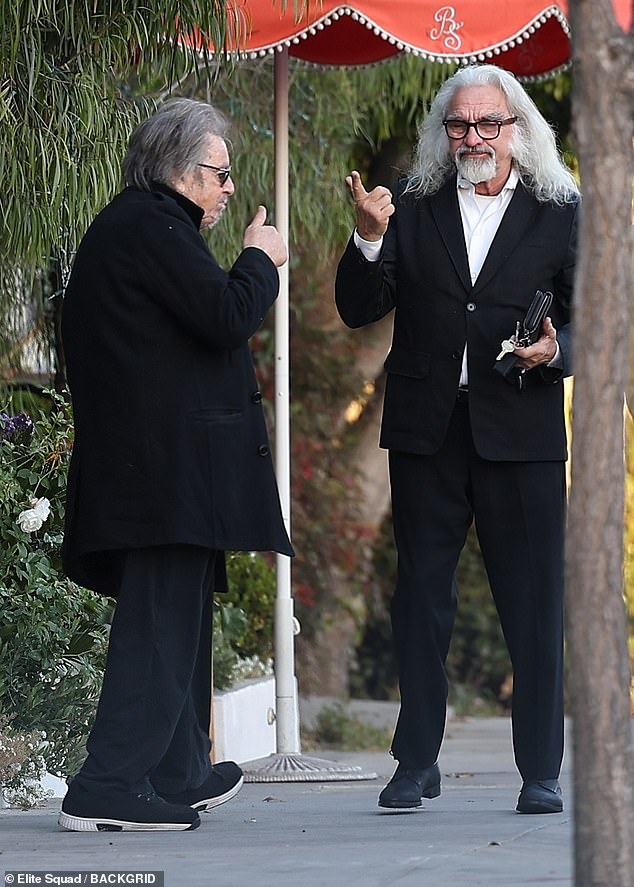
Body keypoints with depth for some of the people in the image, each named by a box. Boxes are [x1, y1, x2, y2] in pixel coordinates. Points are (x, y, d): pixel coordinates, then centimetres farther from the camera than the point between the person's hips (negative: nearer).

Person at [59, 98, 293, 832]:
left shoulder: (125, 223, 21)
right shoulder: (154, 224, -12)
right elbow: (227, 317, -17)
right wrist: (260, 260, -3)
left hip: (136, 461, 11)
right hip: (168, 464, -11)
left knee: (177, 617, 18)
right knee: (161, 620, -11)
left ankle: (180, 774, 27)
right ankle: (108, 788, -15)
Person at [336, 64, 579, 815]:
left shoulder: (560, 214, 5)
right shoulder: (411, 211, 8)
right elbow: (358, 310, 3)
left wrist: (557, 349, -15)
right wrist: (371, 238, -13)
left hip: (521, 434, -2)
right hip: (427, 433, 2)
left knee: (533, 604, 0)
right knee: (420, 598, 6)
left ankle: (541, 771, 6)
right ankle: (416, 763, 14)